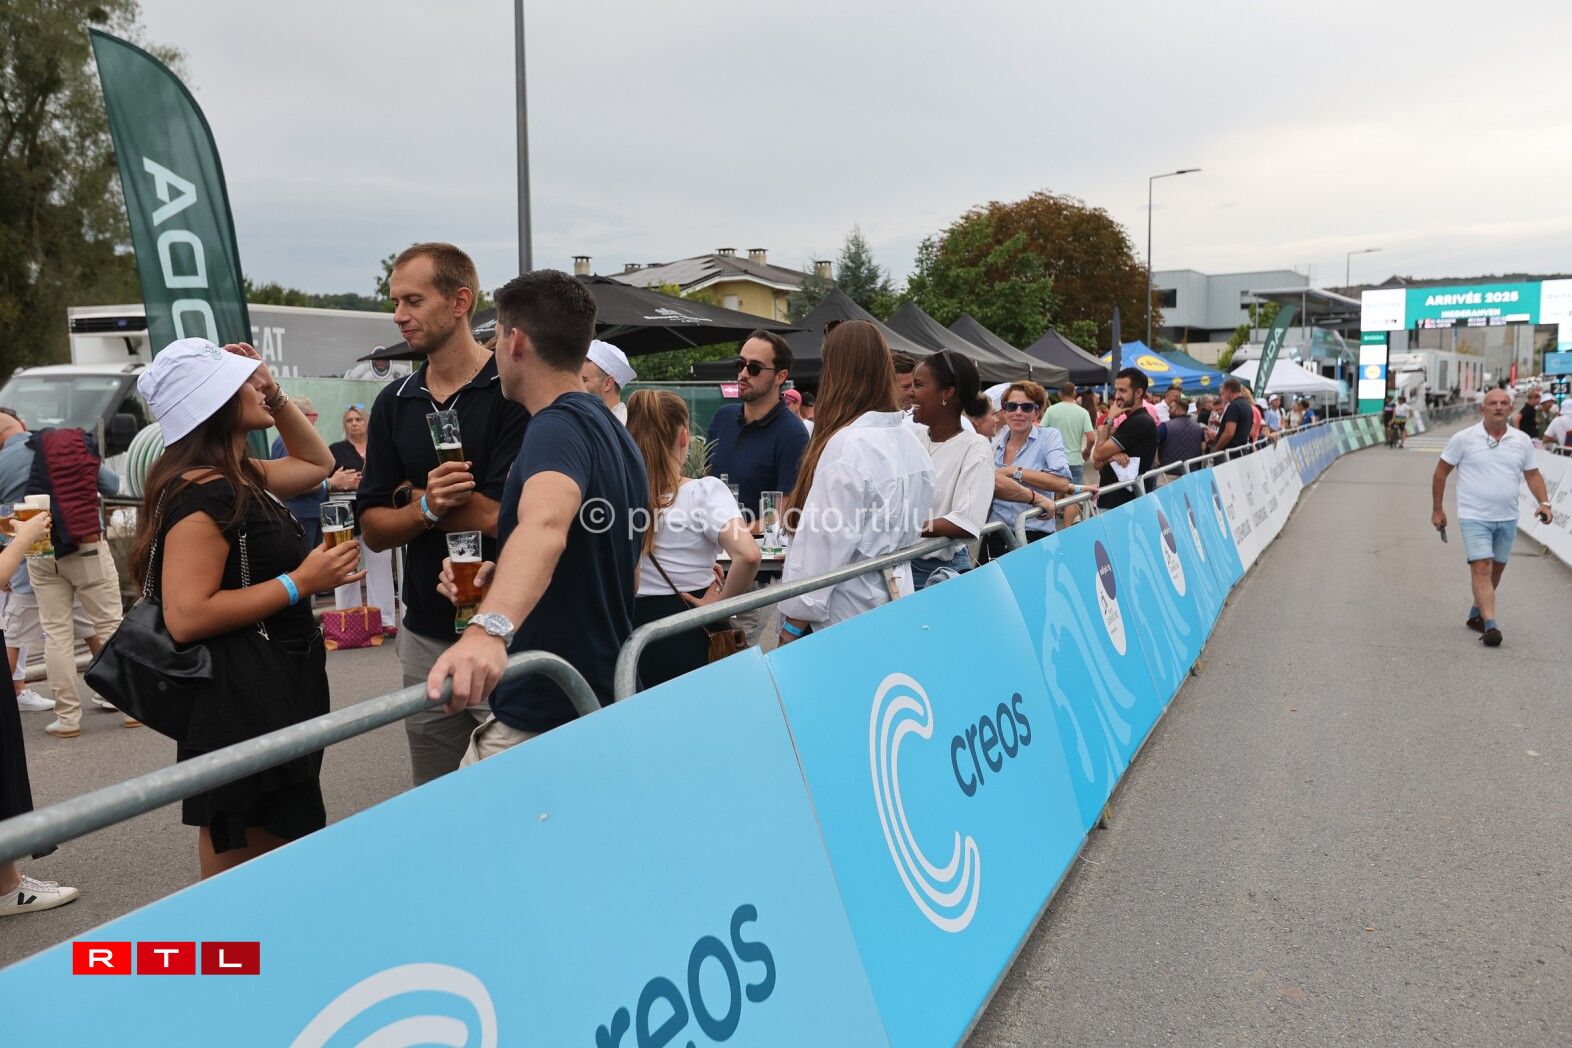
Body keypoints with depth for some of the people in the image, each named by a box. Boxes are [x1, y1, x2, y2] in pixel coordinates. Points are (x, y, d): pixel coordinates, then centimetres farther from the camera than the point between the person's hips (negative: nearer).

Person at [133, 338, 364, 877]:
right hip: (240, 706, -10)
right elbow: (186, 617, -25)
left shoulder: (242, 477, 10)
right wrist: (300, 582, -21)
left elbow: (318, 463, 27)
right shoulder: (202, 494, -19)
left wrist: (274, 395, 14)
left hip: (277, 696, 10)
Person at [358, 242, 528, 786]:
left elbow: (502, 518, -18)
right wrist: (426, 508, -15)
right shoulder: (394, 403, 8)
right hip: (426, 634, 6)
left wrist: (412, 496, -3)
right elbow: (373, 530, 6)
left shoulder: (515, 391, -10)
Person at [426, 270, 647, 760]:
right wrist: (500, 578, 9)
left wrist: (488, 629, -57)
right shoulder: (621, 436, 11)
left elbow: (544, 526, -40)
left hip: (542, 727, -10)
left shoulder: (559, 425, -18)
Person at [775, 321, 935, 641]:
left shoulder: (849, 445, -20)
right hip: (892, 610, 8)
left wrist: (793, 624, -12)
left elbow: (826, 544, -19)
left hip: (844, 619, -8)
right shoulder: (911, 441, 5)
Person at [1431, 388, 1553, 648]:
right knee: (1481, 568, -14)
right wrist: (1437, 509, 0)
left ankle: (1476, 614, 30)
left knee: (1496, 569, 13)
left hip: (1507, 518, 5)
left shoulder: (1522, 440, 5)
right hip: (1474, 517, -4)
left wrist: (1544, 502, -2)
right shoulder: (1464, 438, -5)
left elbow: (1532, 474, 14)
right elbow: (1441, 472, 1)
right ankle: (1490, 625, -19)